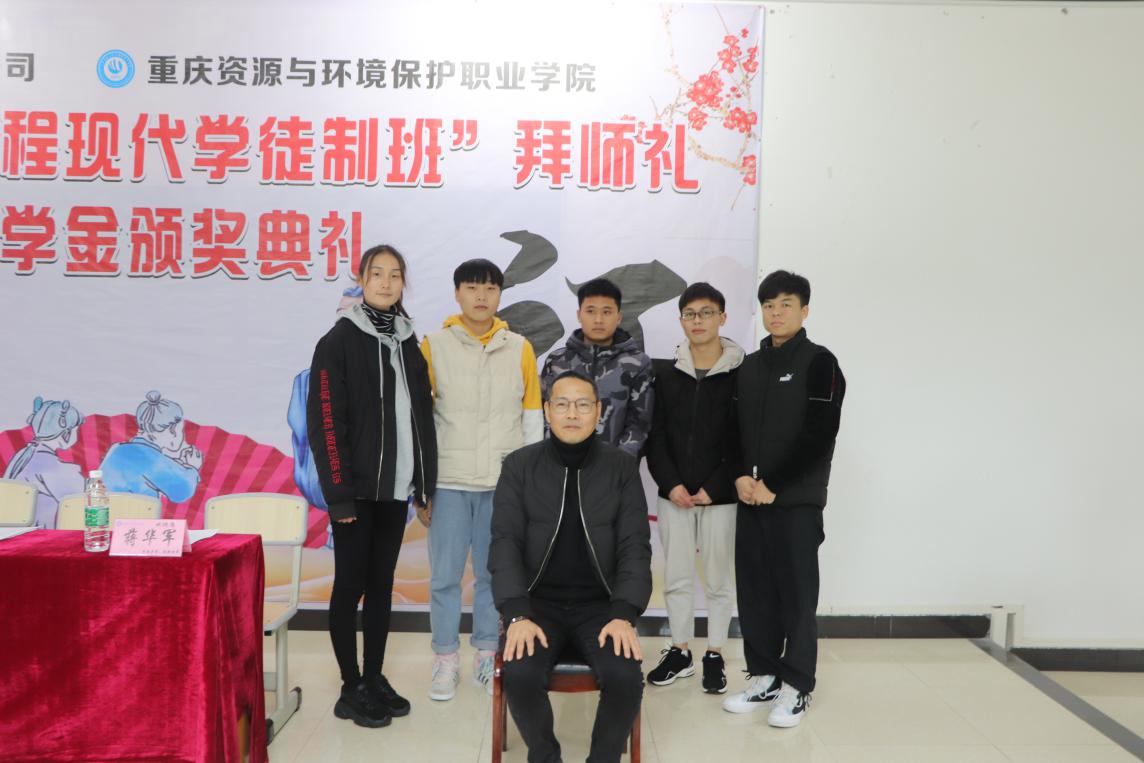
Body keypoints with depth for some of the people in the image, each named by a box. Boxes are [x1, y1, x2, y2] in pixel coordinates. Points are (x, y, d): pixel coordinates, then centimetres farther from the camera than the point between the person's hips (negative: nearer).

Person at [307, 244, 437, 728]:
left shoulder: (408, 342, 10)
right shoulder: (339, 340, -6)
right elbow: (325, 421, -12)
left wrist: (425, 482, 9)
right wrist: (338, 492, -16)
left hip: (396, 487, 5)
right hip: (357, 487, -5)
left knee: (381, 582, 13)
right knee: (351, 584, 3)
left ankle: (375, 678, 24)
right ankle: (351, 688, 14)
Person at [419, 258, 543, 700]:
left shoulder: (519, 349, 4)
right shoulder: (434, 346, 0)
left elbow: (532, 421, 7)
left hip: (504, 482, 1)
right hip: (449, 481, -1)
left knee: (493, 574, 10)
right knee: (445, 576, 4)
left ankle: (486, 656, 24)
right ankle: (445, 661, 18)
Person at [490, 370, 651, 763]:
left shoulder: (623, 467, 1)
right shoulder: (519, 466, 0)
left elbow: (635, 547, -3)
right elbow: (505, 544, -5)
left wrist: (625, 615, -17)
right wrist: (517, 615, -19)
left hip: (601, 605, 0)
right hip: (539, 603, 0)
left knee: (626, 677, -25)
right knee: (520, 675, -26)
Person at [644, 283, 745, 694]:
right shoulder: (665, 372, 5)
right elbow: (655, 435, 3)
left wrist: (714, 488, -11)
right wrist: (670, 484, -9)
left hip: (720, 496, -2)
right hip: (673, 495, 3)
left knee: (719, 580, 8)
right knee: (676, 578, 10)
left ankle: (714, 656, 21)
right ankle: (680, 651, 24)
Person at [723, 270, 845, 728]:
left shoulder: (819, 363, -3)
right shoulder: (749, 366, 14)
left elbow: (819, 437, -11)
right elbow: (736, 430, 13)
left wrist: (773, 485, -13)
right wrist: (741, 476, -5)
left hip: (797, 500, -5)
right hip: (751, 498, 5)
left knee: (796, 593, 0)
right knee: (755, 591, 8)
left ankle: (797, 686, 11)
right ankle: (764, 676, 21)